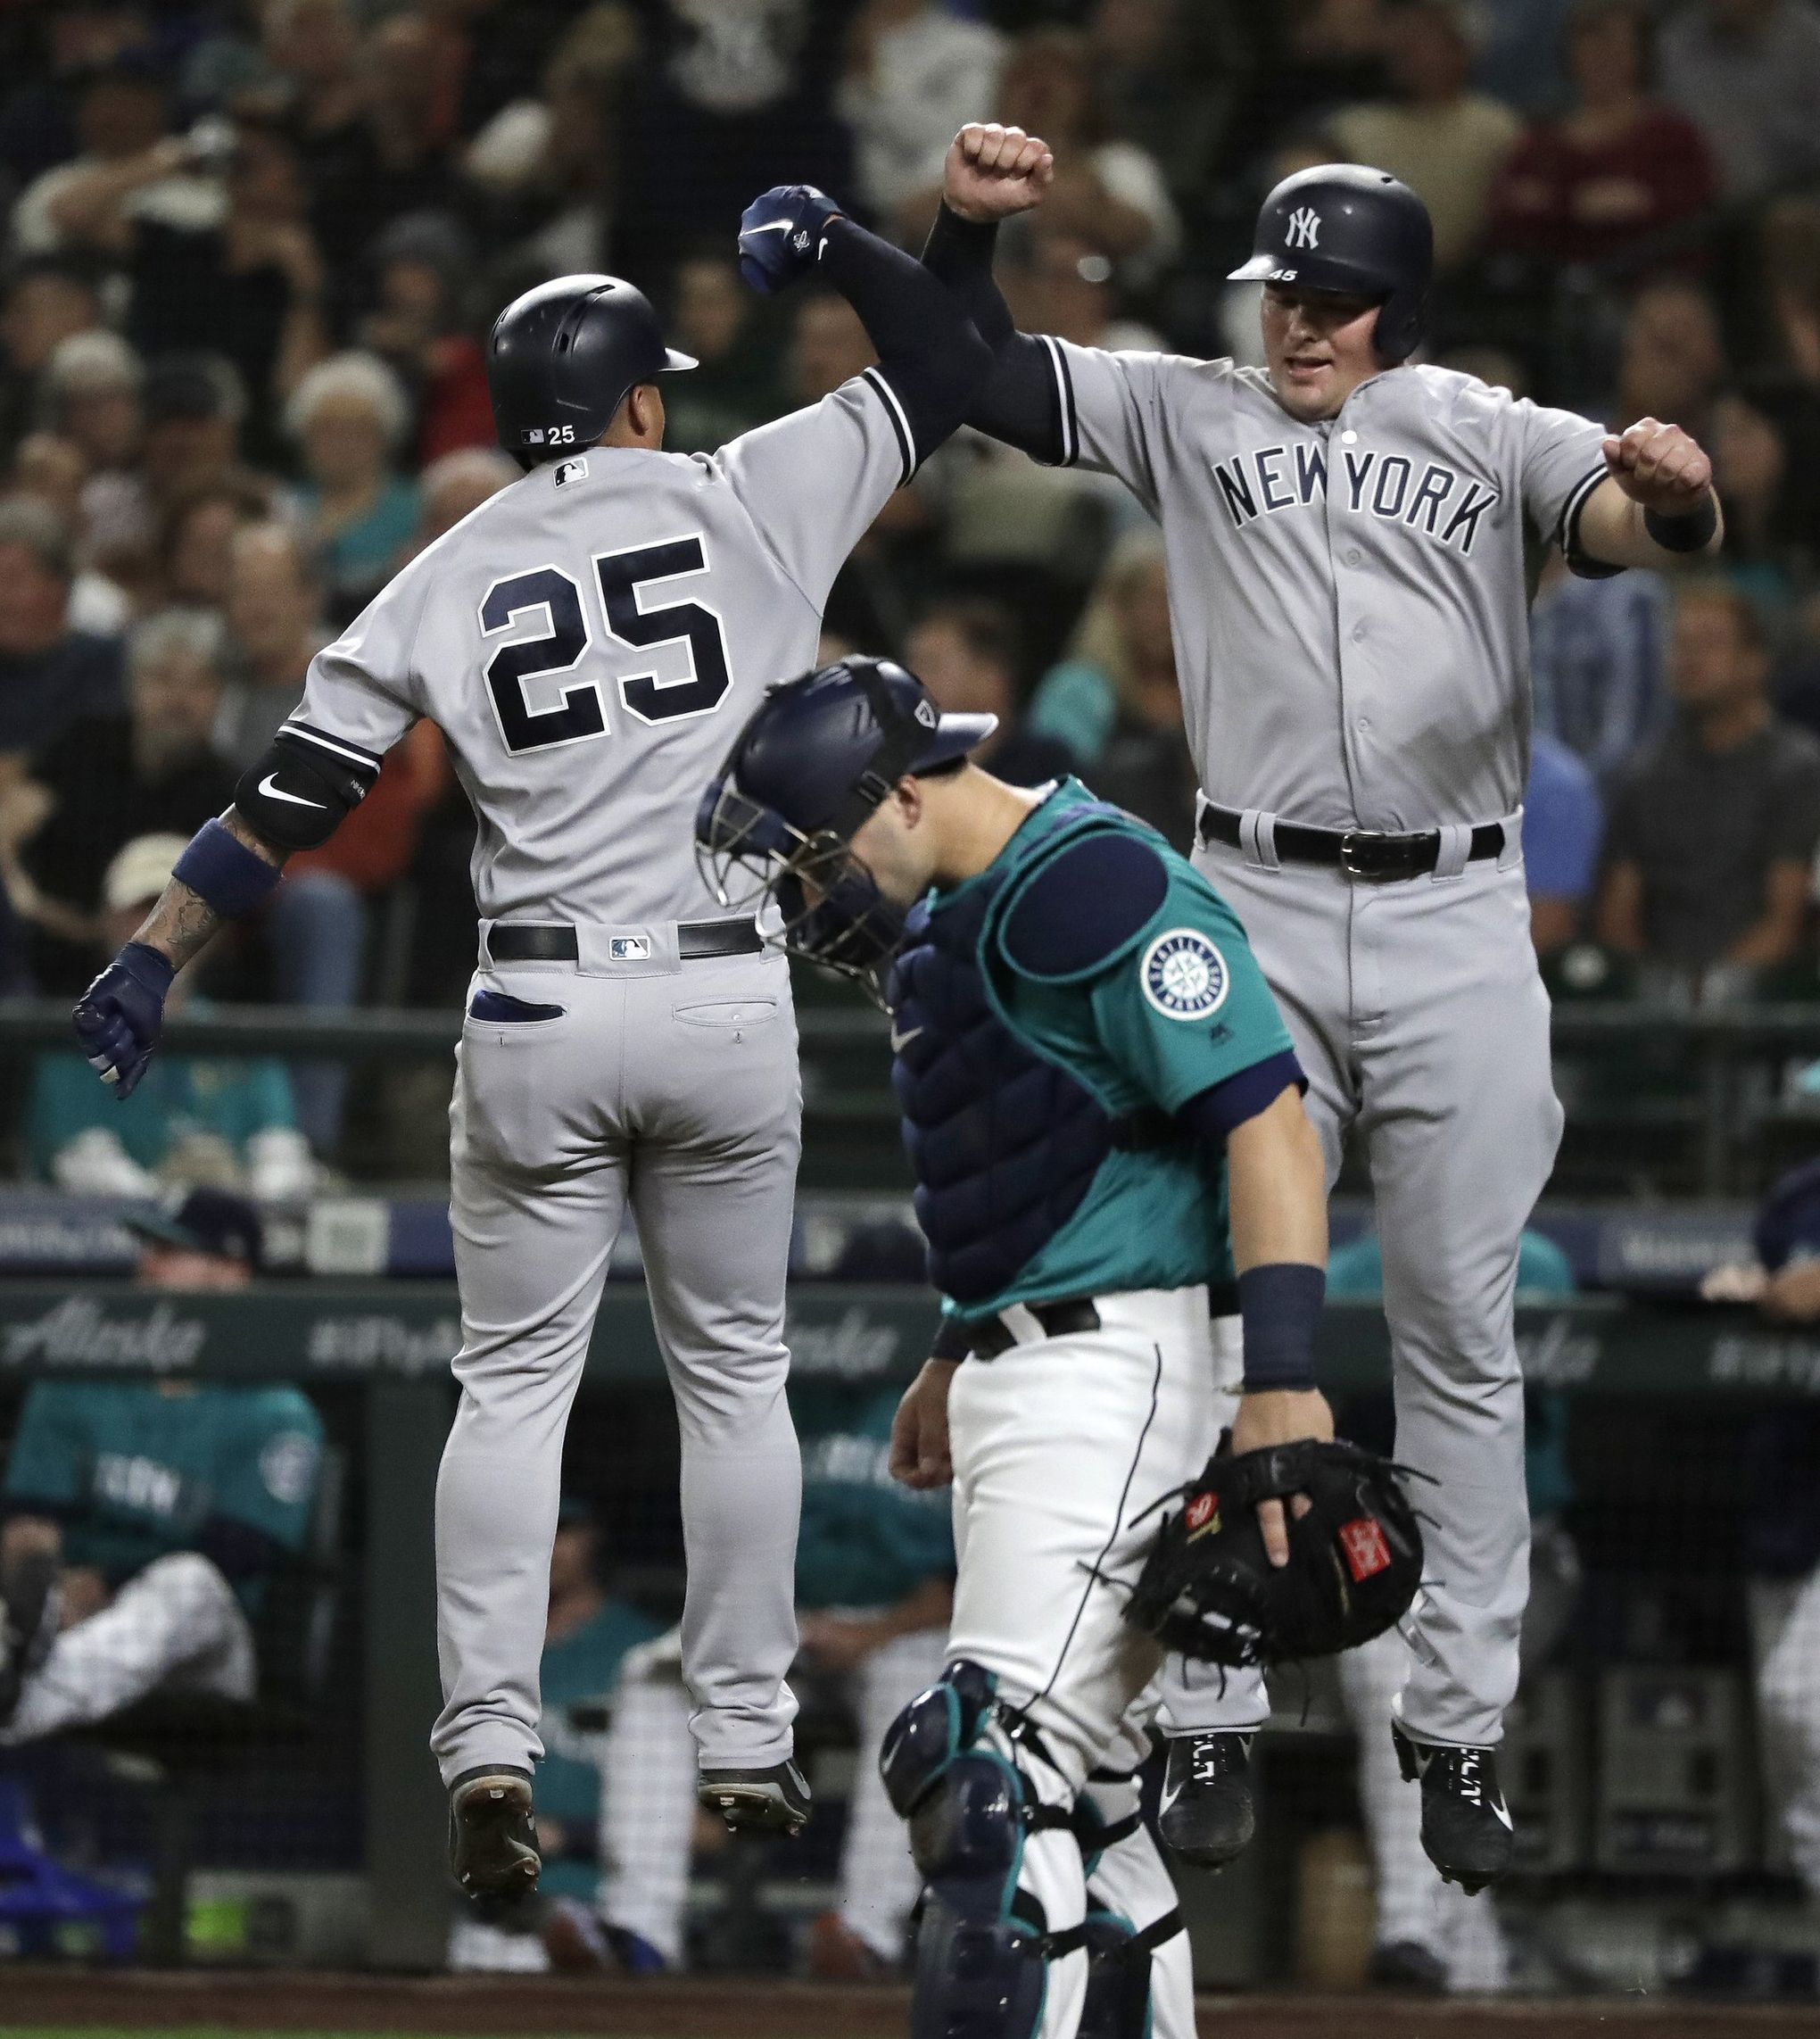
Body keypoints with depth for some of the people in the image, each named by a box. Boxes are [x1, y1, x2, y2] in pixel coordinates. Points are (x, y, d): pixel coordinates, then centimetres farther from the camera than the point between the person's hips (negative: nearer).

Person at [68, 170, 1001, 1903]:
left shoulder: (451, 577, 4)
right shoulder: (748, 502, 1)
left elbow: (295, 788, 3)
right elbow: (944, 369, 9)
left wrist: (154, 955, 7)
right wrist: (829, 241, 13)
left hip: (537, 1016, 0)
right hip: (727, 1006, 0)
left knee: (513, 1385, 7)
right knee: (735, 1369, 14)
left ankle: (488, 1750, -6)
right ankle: (745, 1743, 15)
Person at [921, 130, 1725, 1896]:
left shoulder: (1488, 434, 4)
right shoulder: (1189, 414, 7)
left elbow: (1626, 526, -13)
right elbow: (972, 374, 3)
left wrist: (1676, 493, -37)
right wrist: (962, 219, -15)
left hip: (1459, 930, 0)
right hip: (1258, 922, 0)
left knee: (1461, 1337, 3)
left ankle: (1458, 1733, 8)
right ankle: (1208, 1727, 6)